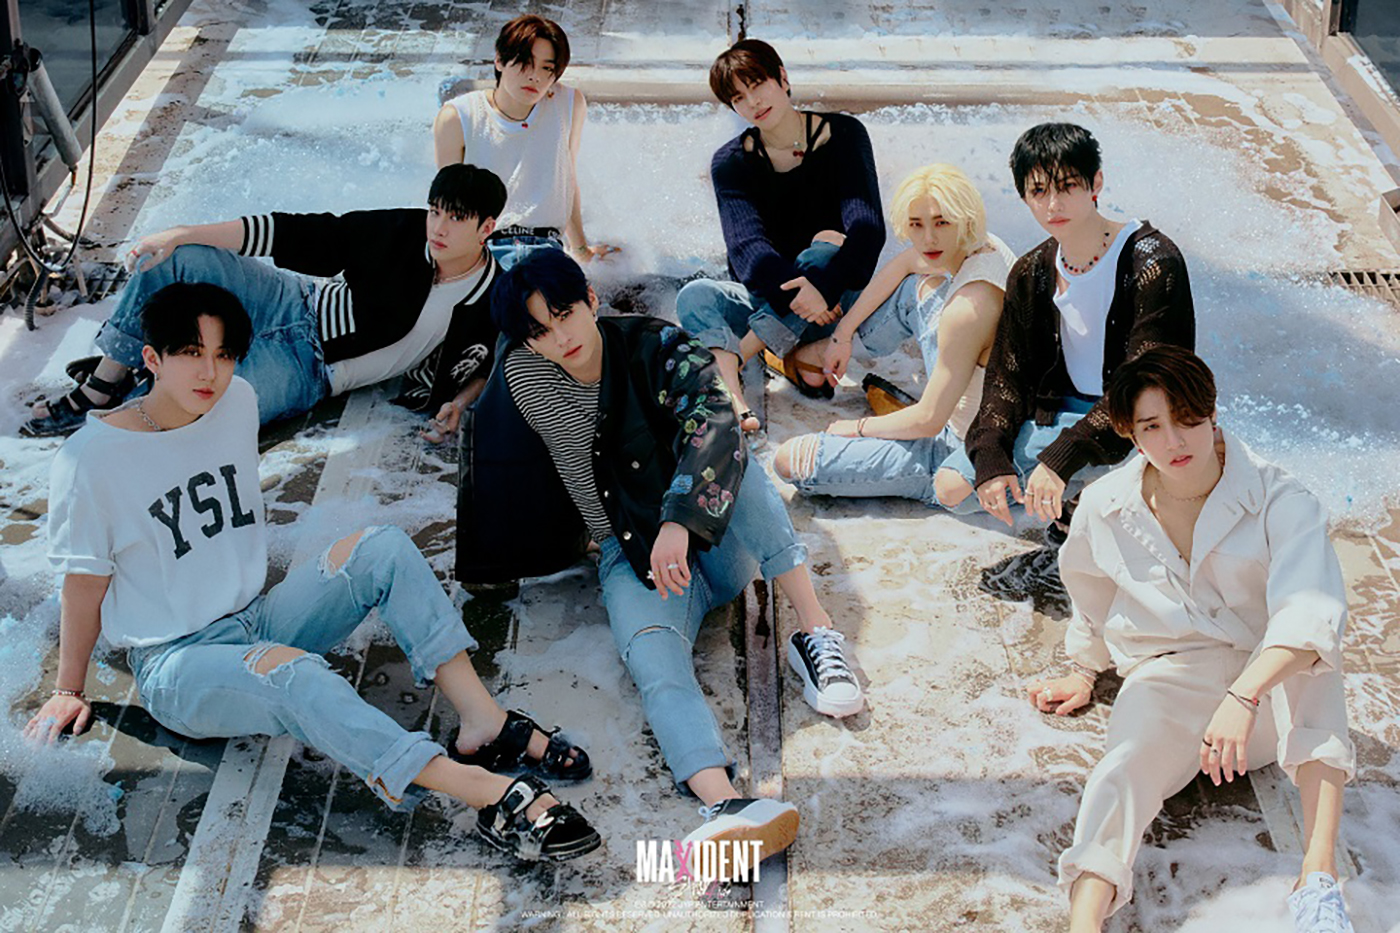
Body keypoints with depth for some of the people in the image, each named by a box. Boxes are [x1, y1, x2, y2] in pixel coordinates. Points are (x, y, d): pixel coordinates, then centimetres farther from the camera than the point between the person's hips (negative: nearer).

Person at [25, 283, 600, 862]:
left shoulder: (237, 402, 3)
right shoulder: (92, 459, -14)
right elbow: (86, 582, -5)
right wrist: (68, 690, 2)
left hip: (258, 618, 7)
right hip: (174, 663, -6)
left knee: (383, 548, -16)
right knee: (291, 671, -37)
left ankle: (483, 722, -26)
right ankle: (493, 797, -49)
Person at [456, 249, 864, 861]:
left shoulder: (656, 348, -9)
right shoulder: (521, 381, -1)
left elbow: (714, 425, -27)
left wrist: (678, 522, -41)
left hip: (714, 541, 0)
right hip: (633, 558, 0)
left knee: (721, 461, -33)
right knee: (654, 663, -33)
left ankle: (815, 633, -35)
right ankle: (725, 804, -61)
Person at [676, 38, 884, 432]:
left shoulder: (843, 136, -7)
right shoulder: (731, 162, -3)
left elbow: (868, 228, -21)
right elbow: (746, 247, -20)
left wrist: (821, 285, -39)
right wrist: (795, 292, -39)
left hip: (838, 298, -2)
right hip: (768, 301, 2)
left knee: (828, 243, -33)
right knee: (695, 297, -26)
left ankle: (738, 354, -31)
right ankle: (736, 406, -43)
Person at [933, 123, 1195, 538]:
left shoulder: (1152, 262, -20)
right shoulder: (1031, 274, 0)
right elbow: (1008, 374, 2)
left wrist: (1062, 456, -34)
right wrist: (990, 456, -16)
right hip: (1063, 411, 6)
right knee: (952, 487, -7)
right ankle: (1076, 500, 11)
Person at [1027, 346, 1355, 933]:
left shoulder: (1280, 501, -14)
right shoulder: (1104, 509, -1)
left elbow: (1309, 613, -30)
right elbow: (1090, 595, 23)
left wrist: (1242, 698, -44)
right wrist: (1084, 670, 33)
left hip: (1270, 678, -1)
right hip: (1166, 679, 2)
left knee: (1309, 668, -36)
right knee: (1128, 763, -31)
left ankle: (1318, 875, -42)